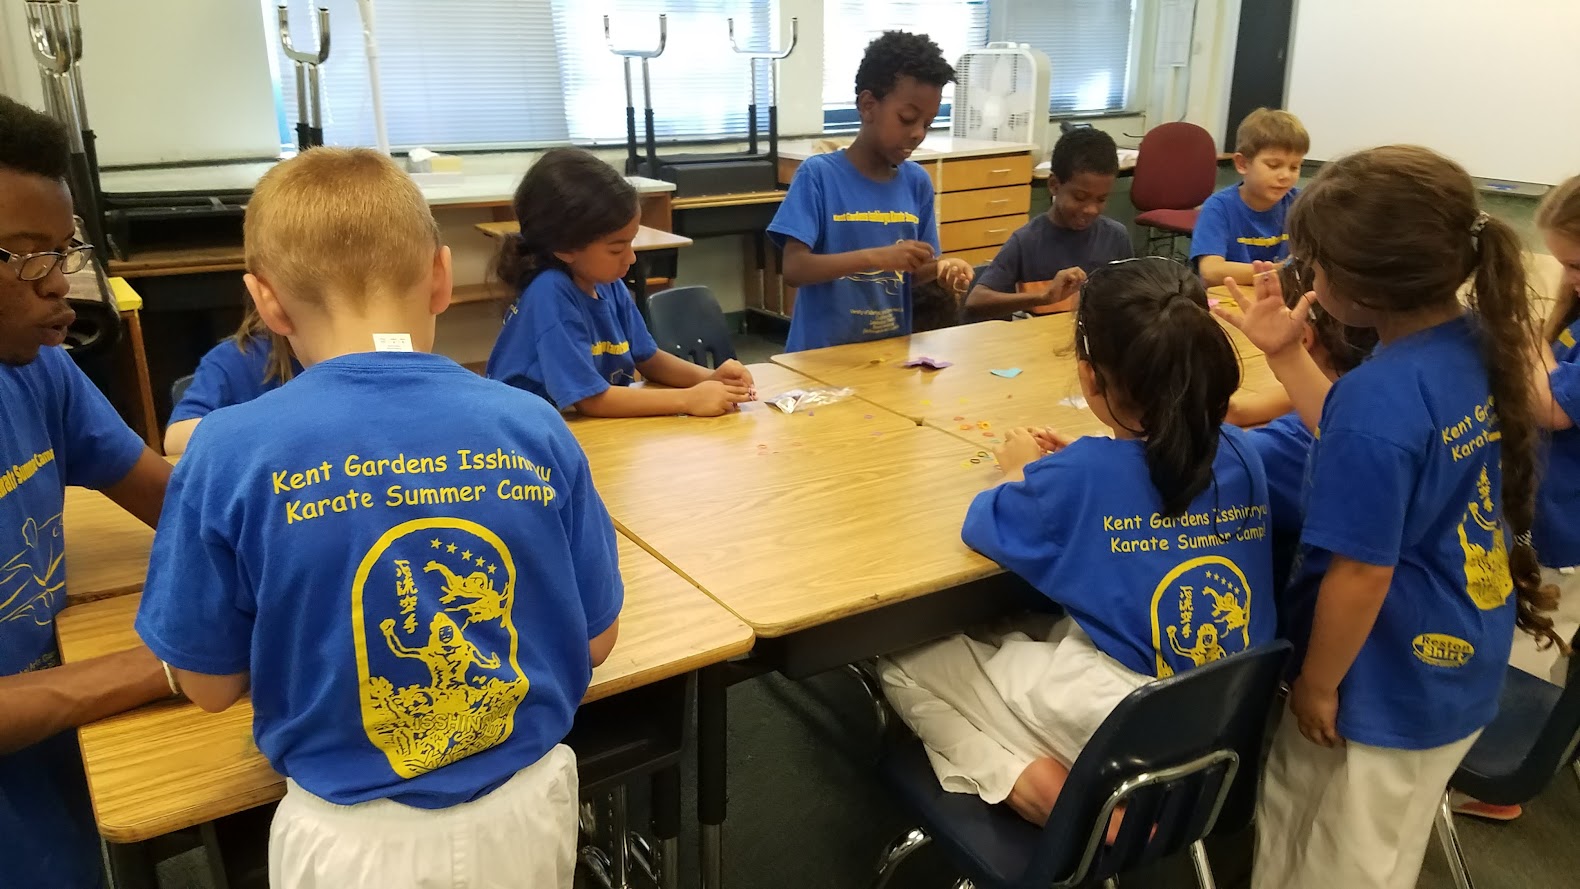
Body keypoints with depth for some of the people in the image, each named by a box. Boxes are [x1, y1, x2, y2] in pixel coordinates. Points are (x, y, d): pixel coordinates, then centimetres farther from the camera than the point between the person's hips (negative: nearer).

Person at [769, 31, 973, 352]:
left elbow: (909, 273, 12)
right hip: (822, 353, -5)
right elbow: (794, 269, -17)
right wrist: (876, 256, -25)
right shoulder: (818, 174, -9)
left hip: (892, 350, 5)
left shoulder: (917, 181, 5)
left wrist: (940, 268, -9)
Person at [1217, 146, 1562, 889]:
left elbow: (1360, 575, -25)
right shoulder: (1477, 342, -6)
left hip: (1389, 686, -8)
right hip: (1460, 664, 8)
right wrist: (1284, 351, 6)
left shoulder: (1381, 396, -32)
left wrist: (1317, 684, -11)